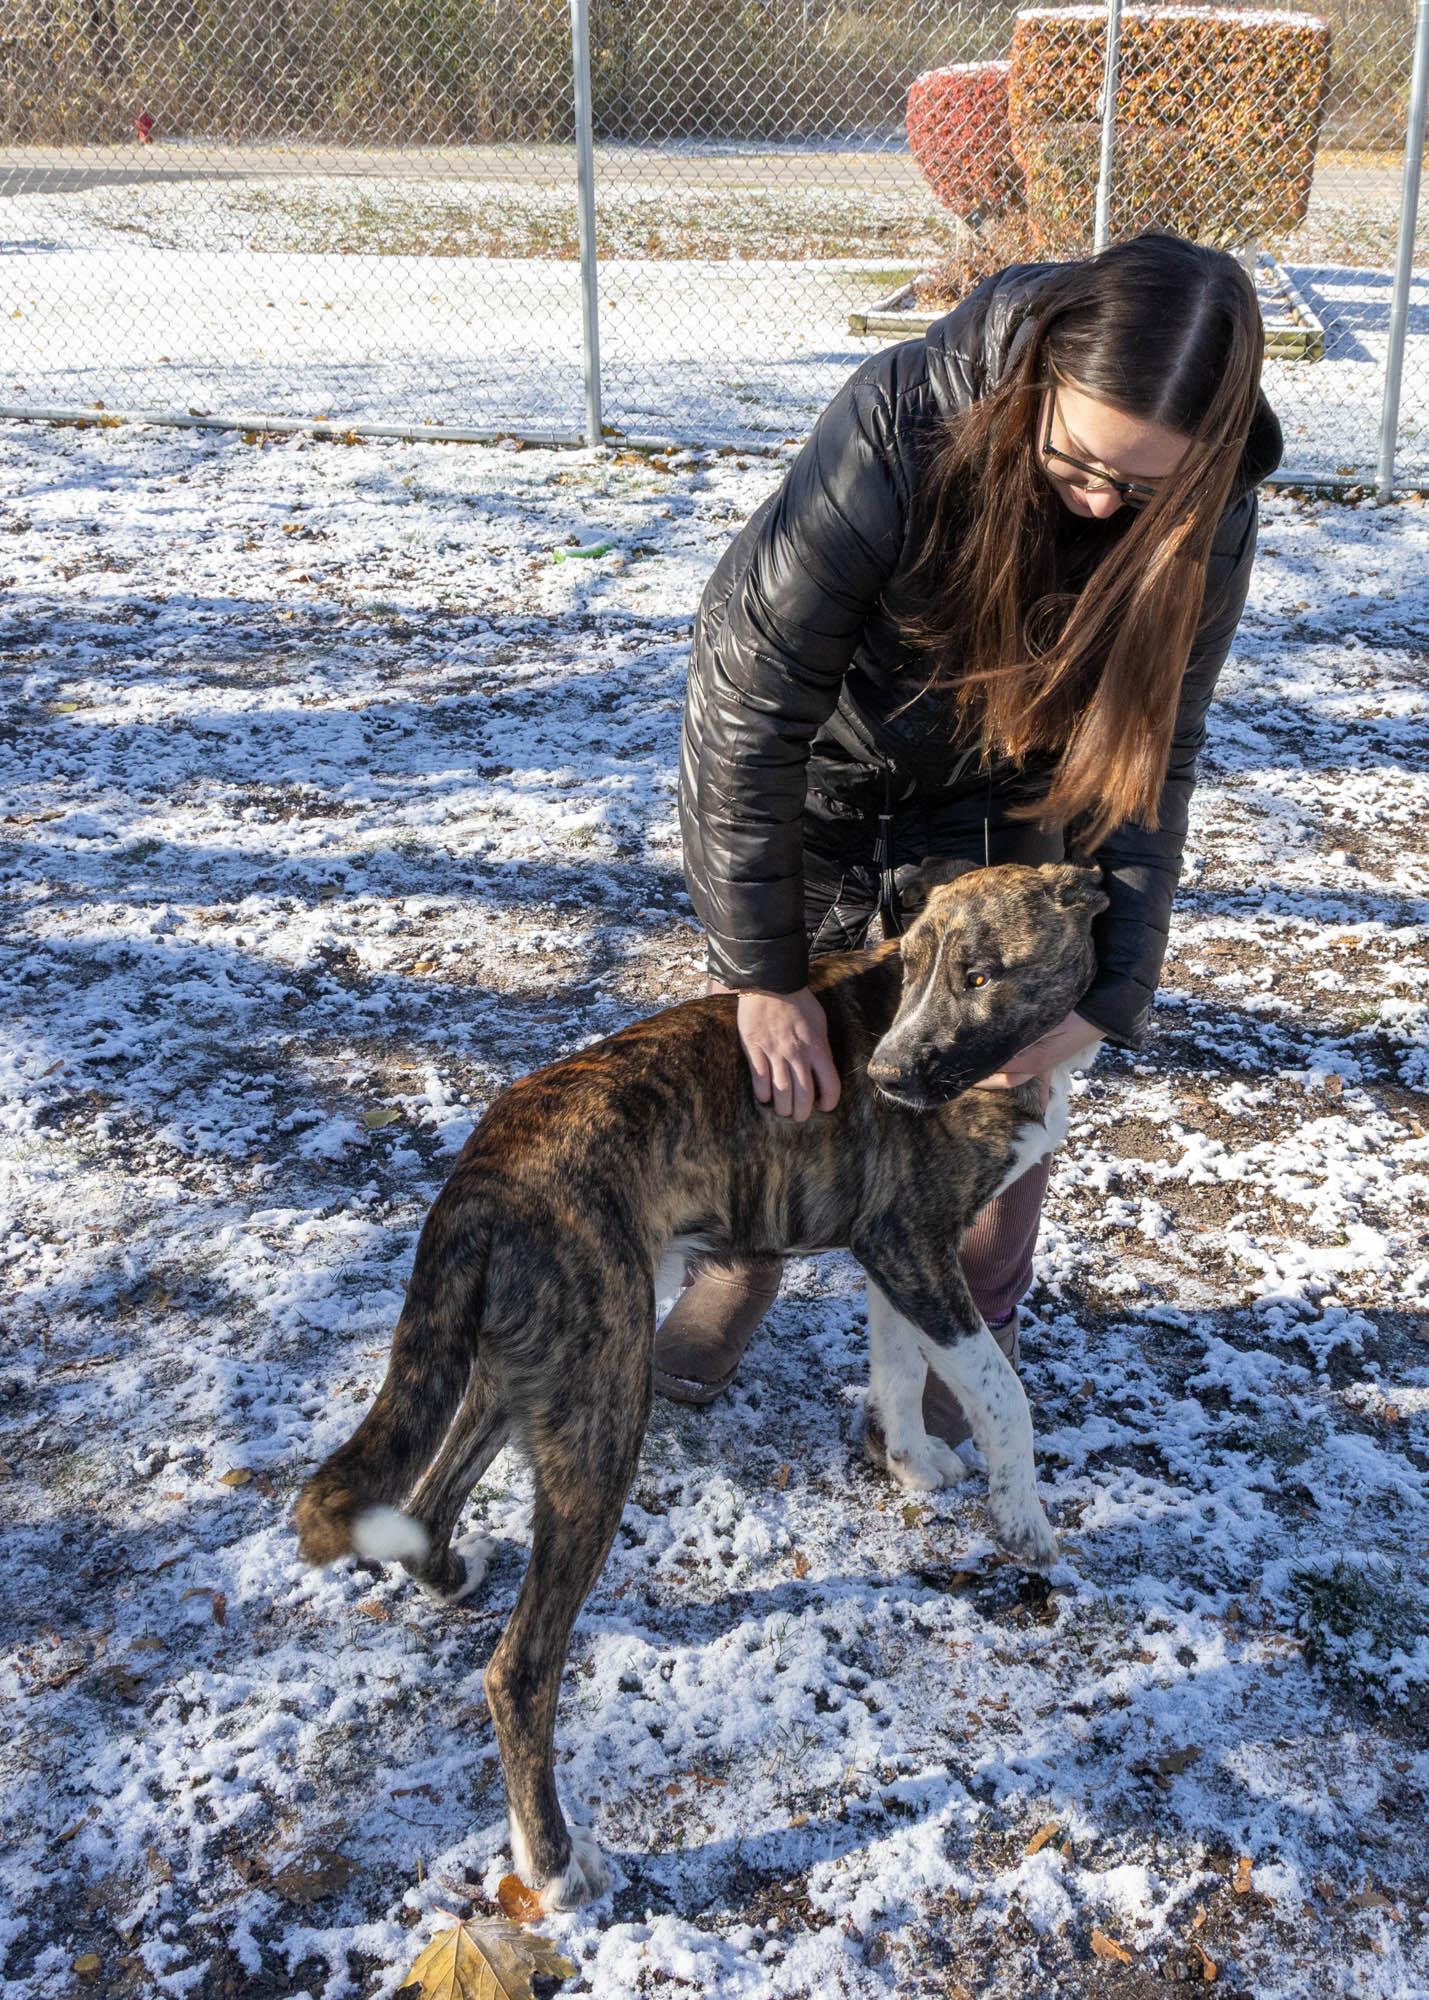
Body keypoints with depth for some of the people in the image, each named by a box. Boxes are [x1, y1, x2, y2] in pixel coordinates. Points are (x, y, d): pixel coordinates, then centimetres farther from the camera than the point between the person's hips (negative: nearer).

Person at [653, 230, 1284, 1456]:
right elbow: (748, 694, -31)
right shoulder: (903, 423, -35)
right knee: (768, 1075, 9)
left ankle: (970, 1330, 32)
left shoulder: (1206, 518, -24)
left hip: (998, 817, 2)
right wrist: (764, 972, -29)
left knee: (1001, 1096, 6)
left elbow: (1148, 759, -16)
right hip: (812, 794, -2)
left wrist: (1105, 993, -25)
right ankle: (729, 1284, 36)